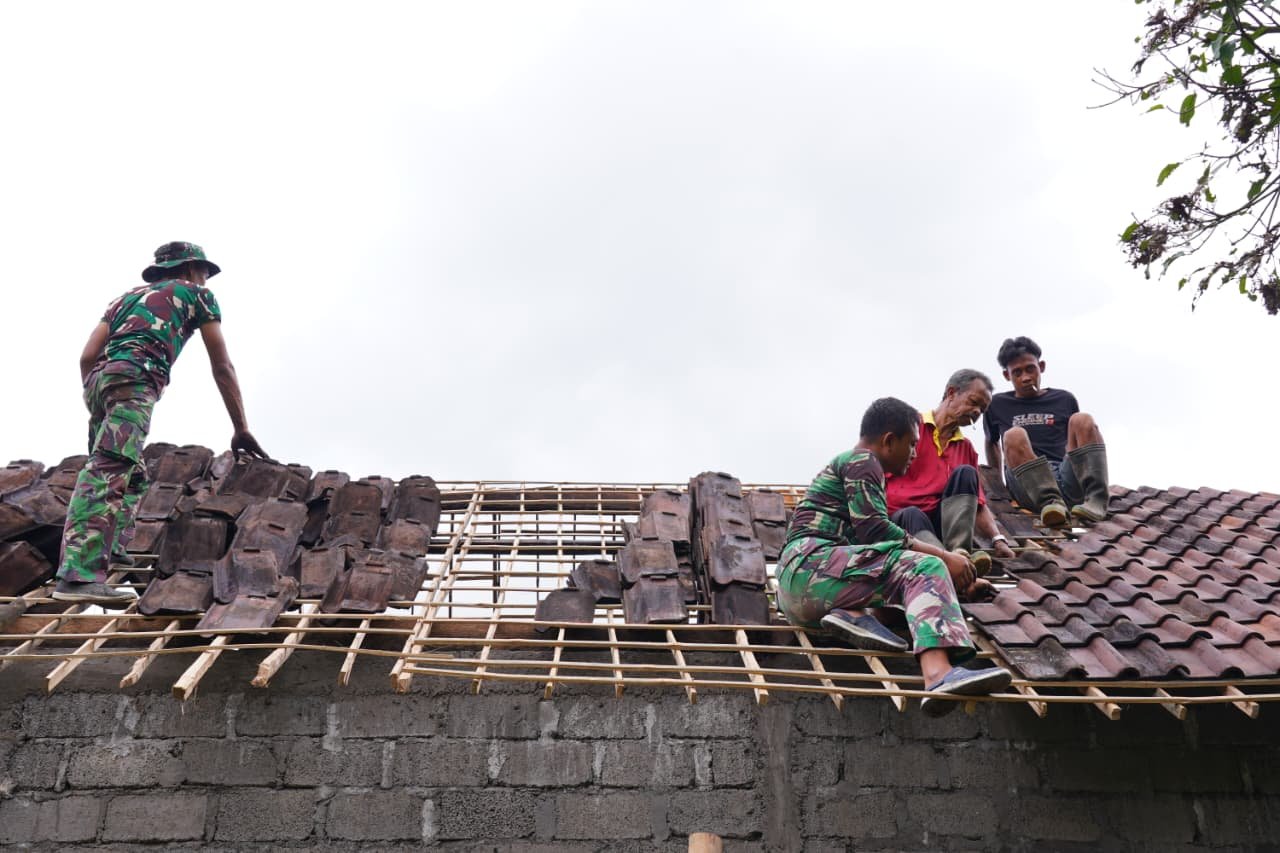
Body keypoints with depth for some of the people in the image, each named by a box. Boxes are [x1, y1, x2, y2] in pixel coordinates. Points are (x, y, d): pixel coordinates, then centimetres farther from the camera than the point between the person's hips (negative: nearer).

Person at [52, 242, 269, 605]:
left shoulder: (128, 296, 35)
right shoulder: (195, 293, 22)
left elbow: (88, 356, 21)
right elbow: (222, 367, 18)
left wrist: (96, 407, 25)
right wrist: (240, 428, 19)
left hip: (99, 378, 7)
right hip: (135, 378, -7)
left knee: (132, 478, 15)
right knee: (108, 473, -19)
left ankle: (97, 563, 7)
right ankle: (79, 576, -29)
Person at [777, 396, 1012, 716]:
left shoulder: (848, 463, 32)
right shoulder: (862, 461, 2)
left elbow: (875, 541, 28)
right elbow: (873, 529, -13)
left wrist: (957, 579, 27)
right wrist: (944, 557, -9)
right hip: (809, 563, -10)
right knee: (925, 568, -21)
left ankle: (850, 612, -16)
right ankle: (937, 674, -45)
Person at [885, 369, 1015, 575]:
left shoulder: (966, 448, 21)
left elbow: (978, 504, 18)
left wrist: (998, 540, 0)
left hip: (940, 524, 5)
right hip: (899, 519, -4)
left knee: (965, 474, -17)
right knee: (913, 516, -37)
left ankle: (959, 551, -35)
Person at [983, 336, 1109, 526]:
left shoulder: (1064, 400, 19)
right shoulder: (997, 405, 17)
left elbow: (1077, 441, 25)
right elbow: (992, 442, 30)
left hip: (1066, 479, 2)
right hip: (1028, 487, -1)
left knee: (1082, 420, -20)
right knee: (1013, 435, -28)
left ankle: (1096, 500, -35)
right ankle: (1049, 502, -44)